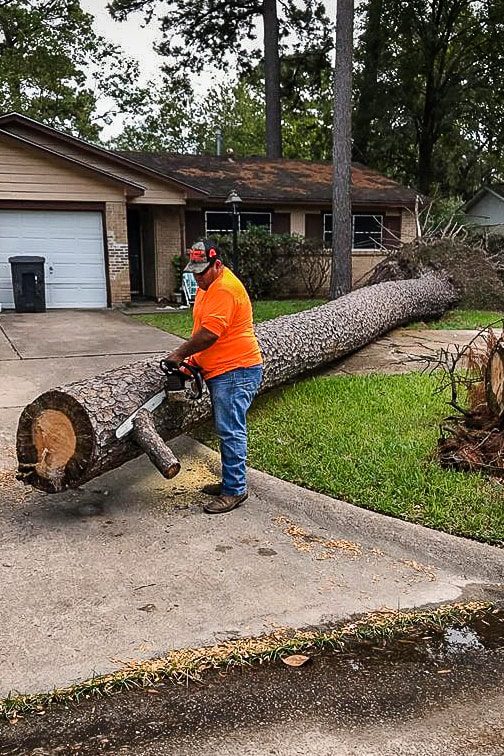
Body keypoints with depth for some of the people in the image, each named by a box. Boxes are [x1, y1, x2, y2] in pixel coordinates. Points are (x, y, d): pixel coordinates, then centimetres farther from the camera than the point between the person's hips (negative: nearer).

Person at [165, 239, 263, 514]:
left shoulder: (225, 289, -19)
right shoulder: (208, 286, 15)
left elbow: (209, 334, -24)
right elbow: (202, 330, 19)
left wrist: (180, 354, -11)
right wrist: (194, 357, 6)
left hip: (236, 371, -11)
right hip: (221, 371, 11)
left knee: (230, 432, -8)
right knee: (227, 430, 16)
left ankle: (235, 490, 0)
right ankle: (231, 482, 25)